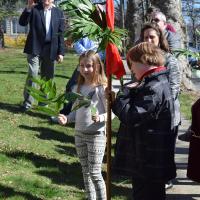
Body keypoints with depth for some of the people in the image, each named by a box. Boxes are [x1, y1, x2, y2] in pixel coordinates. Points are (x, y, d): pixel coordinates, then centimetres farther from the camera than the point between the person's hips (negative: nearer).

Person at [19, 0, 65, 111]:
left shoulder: (58, 13, 7)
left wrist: (61, 52, 1)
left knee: (48, 77, 8)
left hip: (50, 49, 2)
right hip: (35, 48, -2)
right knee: (32, 74, -8)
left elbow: (60, 34, 6)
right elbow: (22, 23, -9)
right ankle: (27, 102, -2)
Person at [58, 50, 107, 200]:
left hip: (97, 135, -7)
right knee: (86, 172, 14)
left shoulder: (102, 88, -12)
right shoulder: (77, 88, 8)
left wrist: (101, 118, -31)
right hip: (79, 134, 7)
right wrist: (67, 118, -4)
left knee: (95, 173, -6)